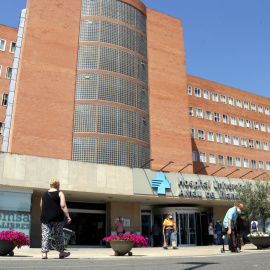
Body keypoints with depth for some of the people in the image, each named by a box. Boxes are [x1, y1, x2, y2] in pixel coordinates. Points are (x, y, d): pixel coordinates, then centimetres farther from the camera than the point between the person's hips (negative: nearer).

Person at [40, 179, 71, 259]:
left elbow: (41, 207, 19)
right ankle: (61, 253, 18)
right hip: (57, 217, -3)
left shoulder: (44, 194, 13)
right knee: (59, 235, 7)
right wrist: (68, 216, -12)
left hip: (45, 217, 3)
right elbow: (63, 206, -12)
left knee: (45, 235, 2)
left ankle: (44, 253, -5)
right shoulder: (60, 193, -2)